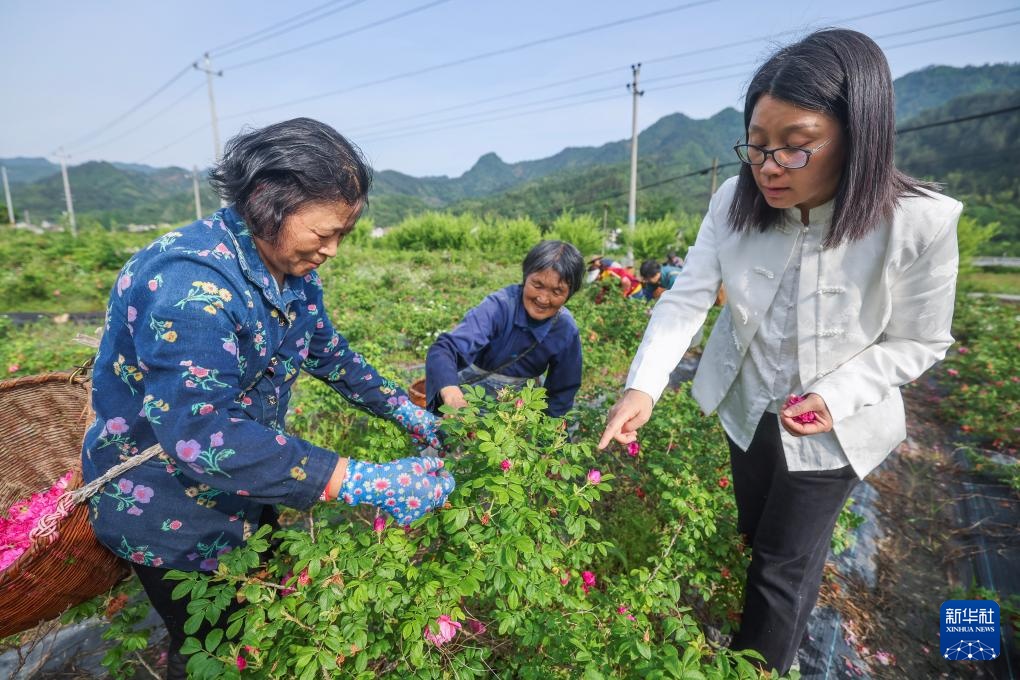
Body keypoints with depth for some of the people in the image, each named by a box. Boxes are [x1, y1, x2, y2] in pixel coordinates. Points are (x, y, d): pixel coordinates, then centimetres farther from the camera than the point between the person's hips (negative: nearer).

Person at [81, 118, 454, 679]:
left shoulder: (292, 270, -6)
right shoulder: (190, 280, -34)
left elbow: (327, 353, 5)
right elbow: (201, 433, -41)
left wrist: (406, 411, -4)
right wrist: (360, 482, -44)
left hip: (244, 492, 7)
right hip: (168, 513, -7)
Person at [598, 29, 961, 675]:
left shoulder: (920, 222, -25)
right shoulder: (735, 202, -18)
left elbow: (920, 341, -12)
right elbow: (687, 297, -20)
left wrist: (835, 397, -26)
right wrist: (644, 386, -33)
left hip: (831, 427, -3)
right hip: (748, 406, 3)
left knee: (786, 563, 11)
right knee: (756, 535, 27)